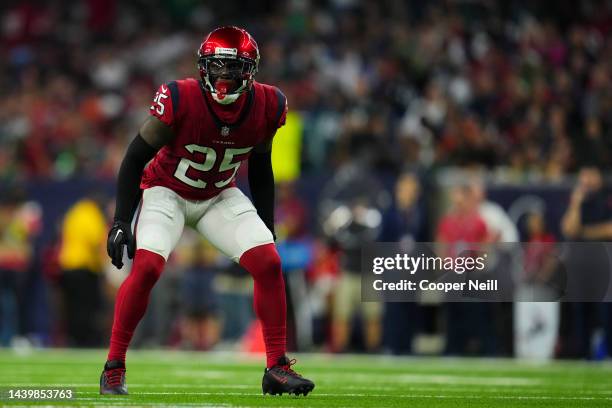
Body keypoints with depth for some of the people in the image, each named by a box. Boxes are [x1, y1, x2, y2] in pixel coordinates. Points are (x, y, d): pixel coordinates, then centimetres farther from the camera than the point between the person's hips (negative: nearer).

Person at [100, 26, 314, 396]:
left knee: (270, 263, -12)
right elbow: (136, 157, -16)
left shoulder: (267, 106, -15)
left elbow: (260, 169, 3)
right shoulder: (179, 100, -27)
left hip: (220, 196, 4)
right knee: (147, 267, -25)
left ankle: (277, 369, -1)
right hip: (167, 193, -4)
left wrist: (268, 230, 5)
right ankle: (113, 371, -12)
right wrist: (121, 222, -19)